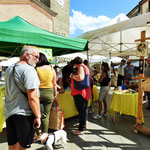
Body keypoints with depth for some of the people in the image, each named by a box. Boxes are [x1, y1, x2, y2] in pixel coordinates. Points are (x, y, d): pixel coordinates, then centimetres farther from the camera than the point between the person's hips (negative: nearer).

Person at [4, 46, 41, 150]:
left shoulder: (9, 69, 12)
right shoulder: (29, 69, -16)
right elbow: (32, 97, -21)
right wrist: (38, 116, -14)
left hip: (8, 113, 8)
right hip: (24, 114, -8)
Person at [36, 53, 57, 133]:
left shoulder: (35, 69, -9)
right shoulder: (51, 69, -1)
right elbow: (54, 84, 3)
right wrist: (55, 94, 14)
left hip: (38, 93, -1)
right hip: (49, 93, 2)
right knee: (46, 115, 10)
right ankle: (44, 134, 21)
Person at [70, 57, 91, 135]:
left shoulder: (81, 67, -15)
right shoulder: (86, 67, 15)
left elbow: (80, 78, -32)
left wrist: (72, 76, -17)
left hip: (80, 93, -11)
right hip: (85, 92, 11)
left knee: (81, 110, -5)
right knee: (84, 109, 23)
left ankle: (81, 129, 4)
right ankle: (84, 123, 41)